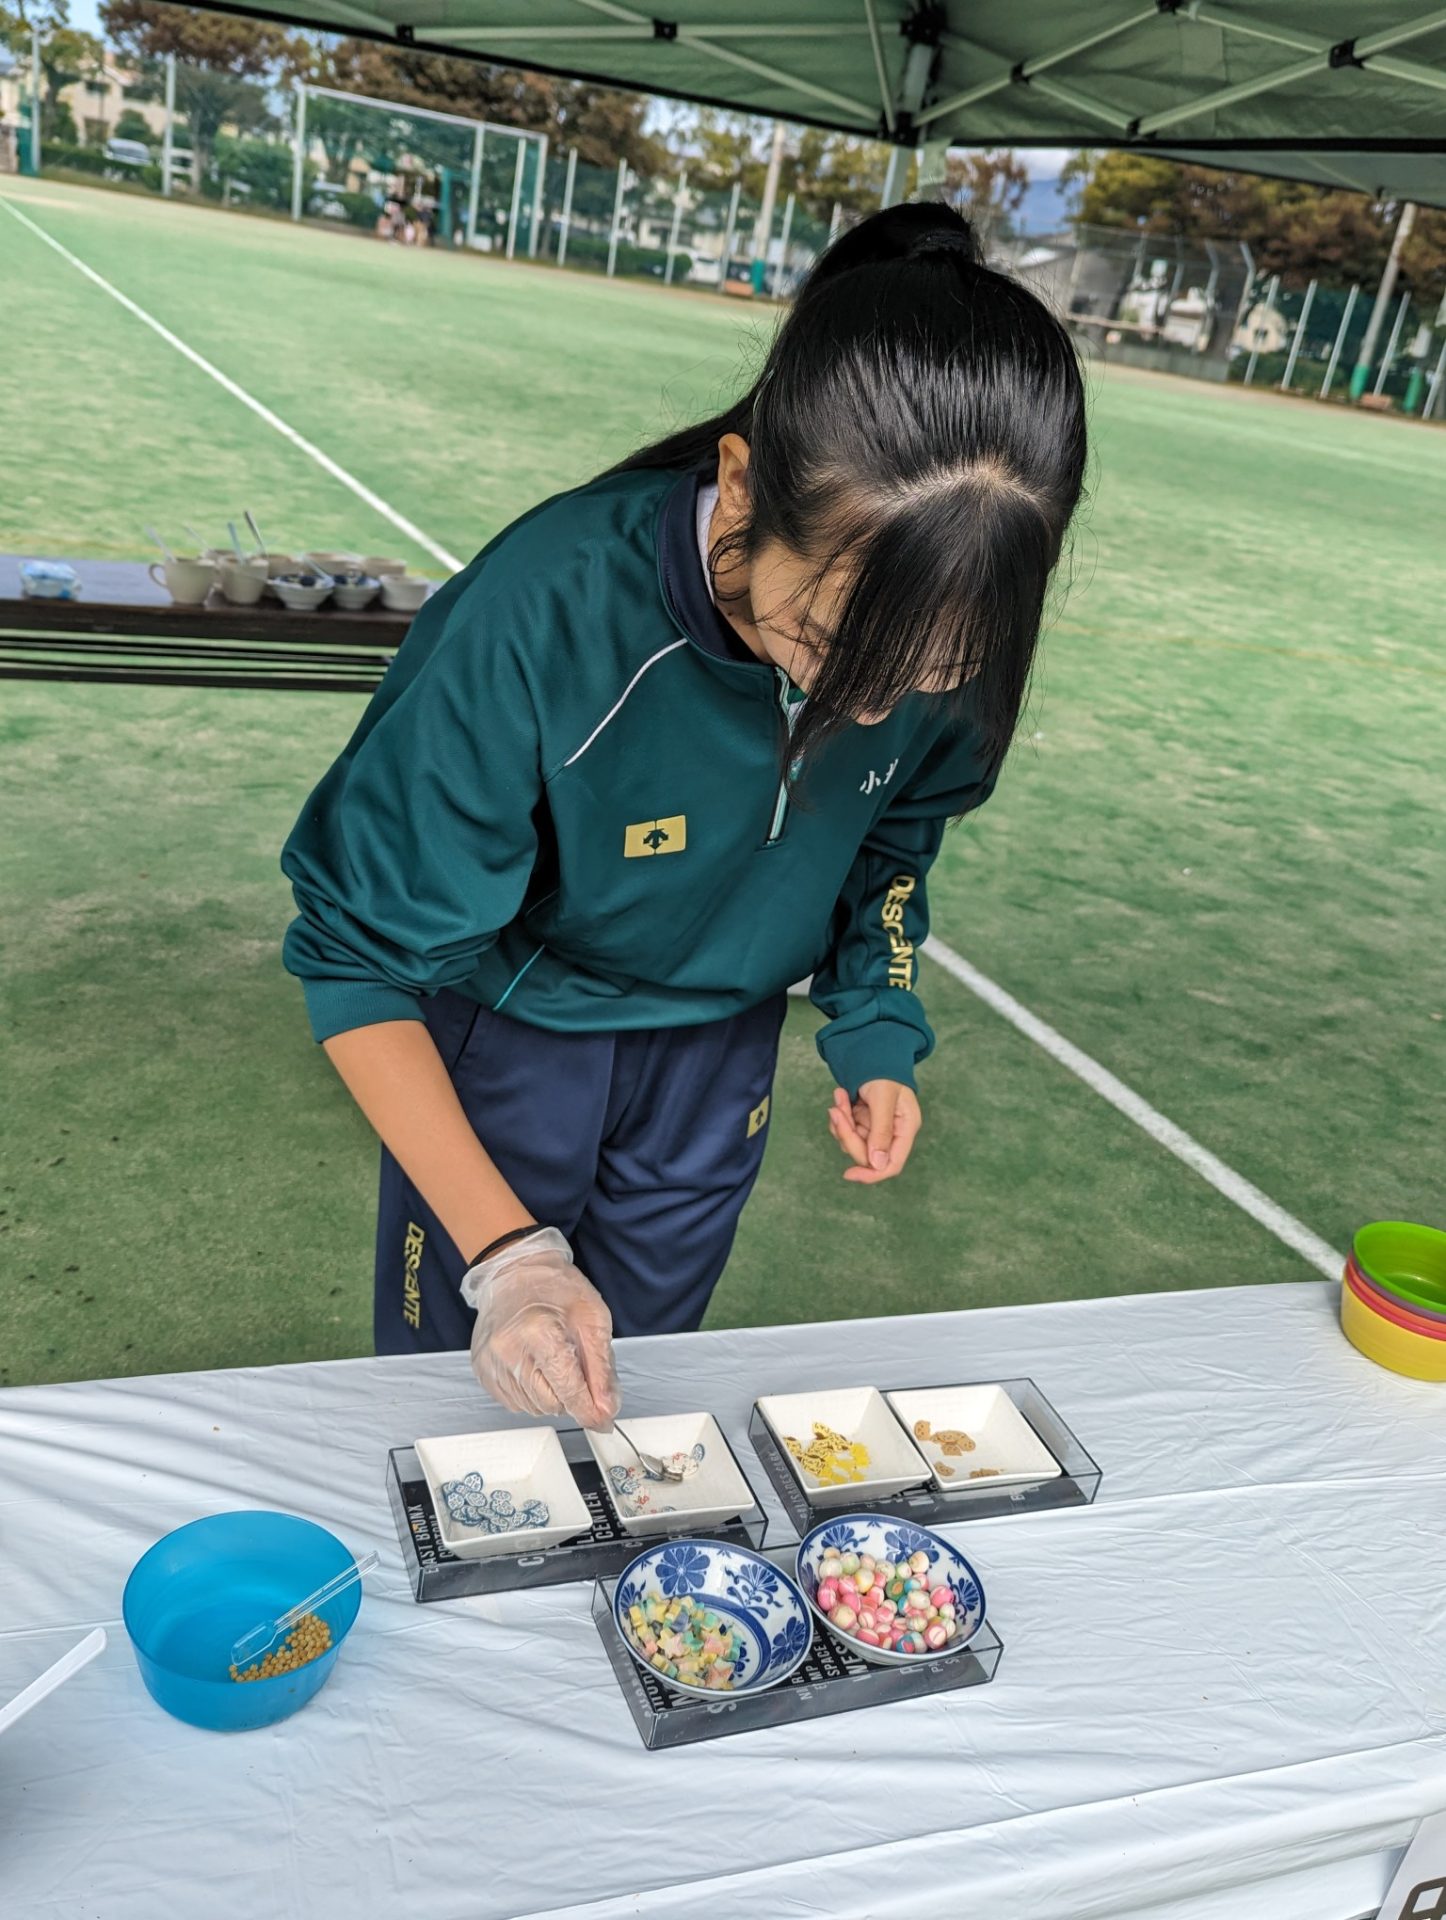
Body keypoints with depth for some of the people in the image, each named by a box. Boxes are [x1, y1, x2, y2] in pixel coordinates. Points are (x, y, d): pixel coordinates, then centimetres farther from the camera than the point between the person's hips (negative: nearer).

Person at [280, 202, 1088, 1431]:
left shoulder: (939, 638, -22)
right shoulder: (542, 613, -37)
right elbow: (360, 959, -27)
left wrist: (877, 1030, -10)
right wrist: (505, 1248, -32)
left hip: (719, 1047, 4)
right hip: (509, 1034, -3)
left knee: (626, 1397, 21)